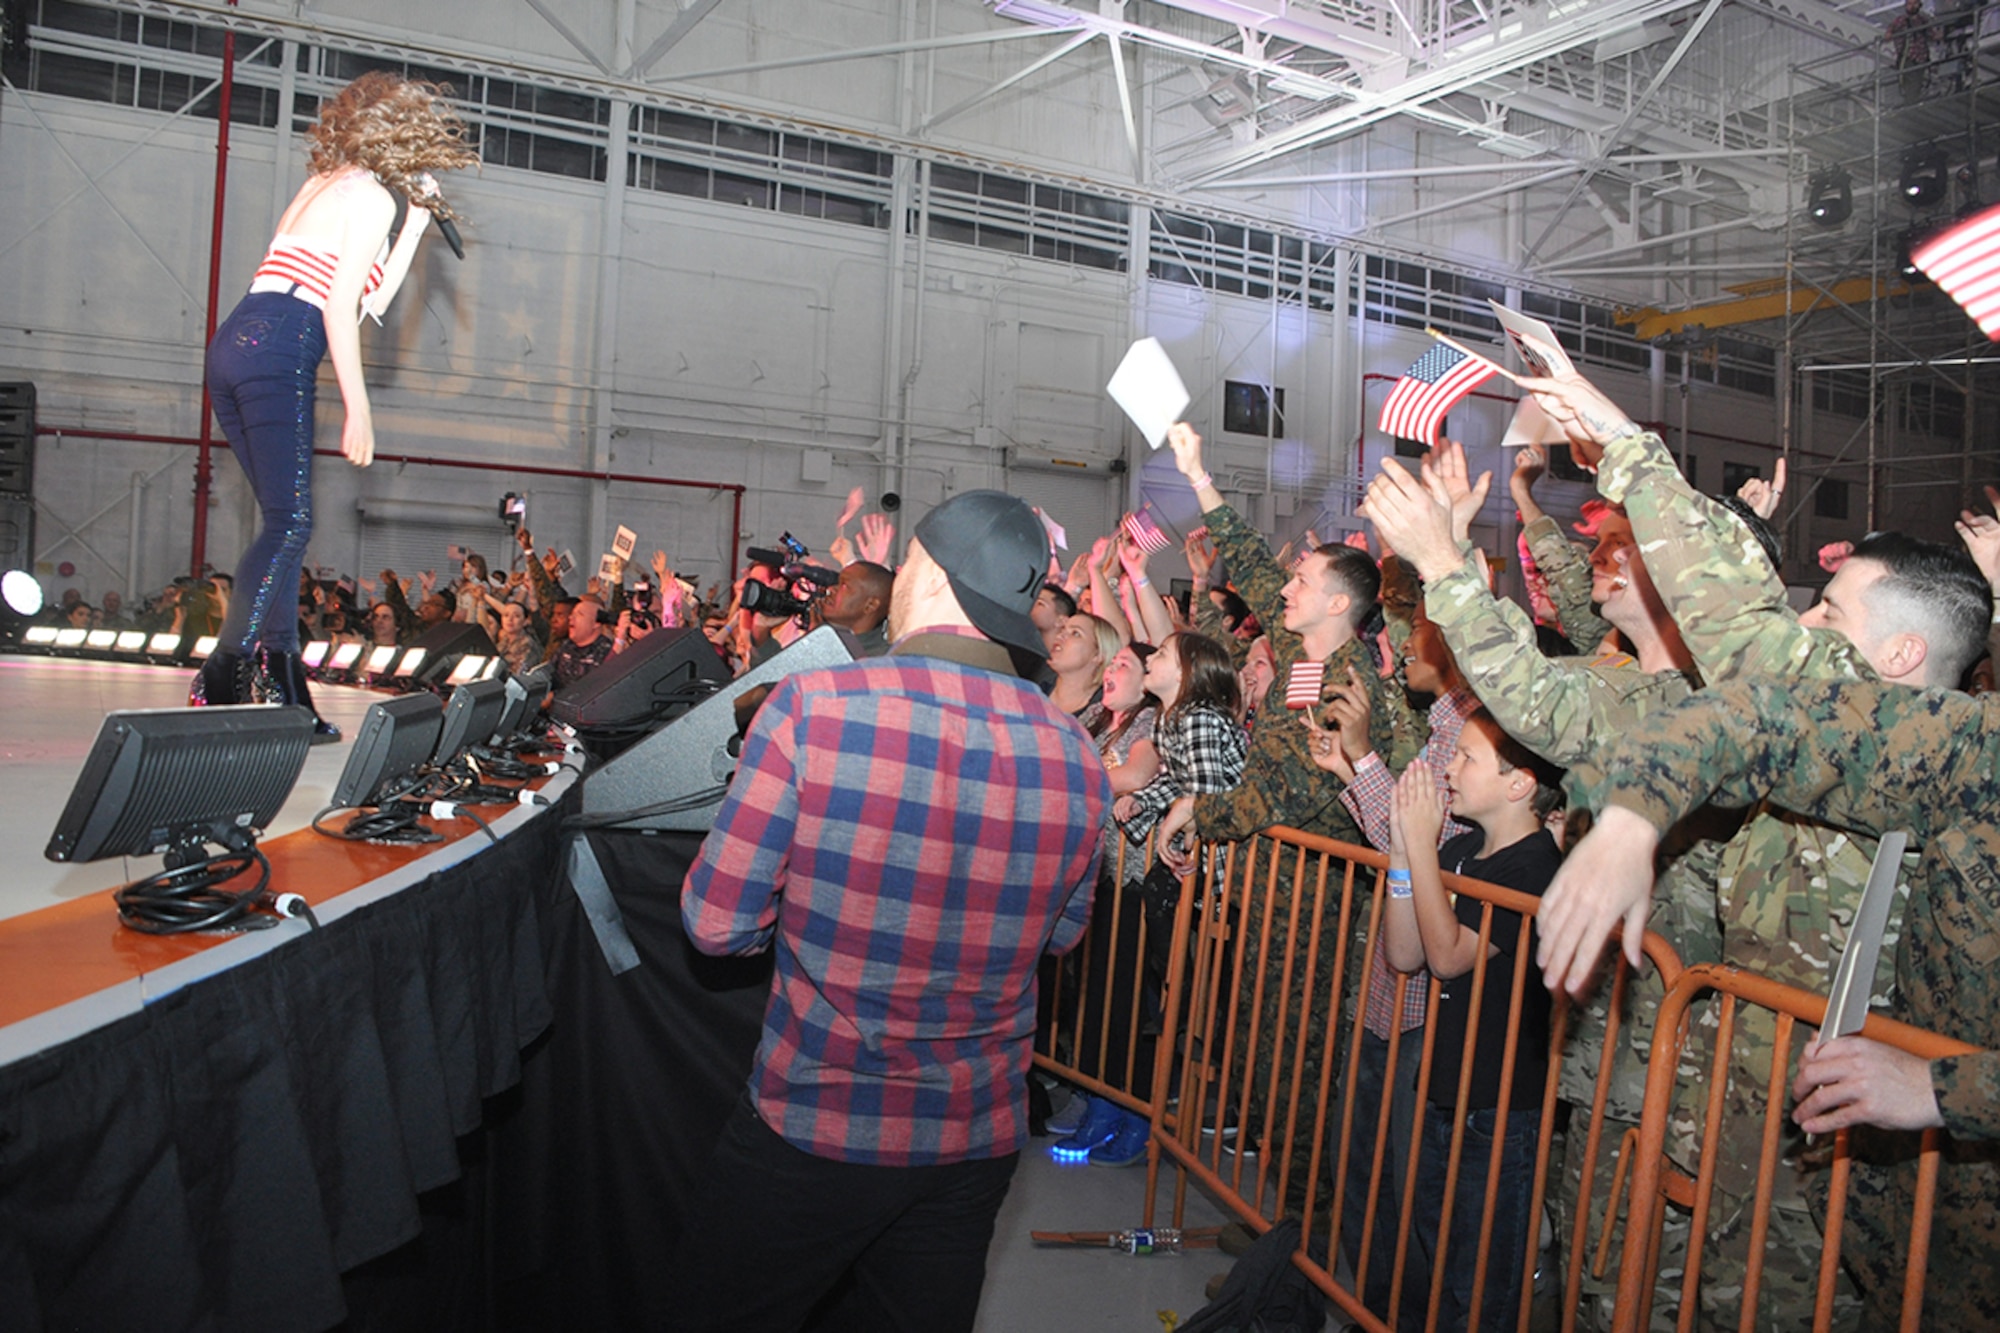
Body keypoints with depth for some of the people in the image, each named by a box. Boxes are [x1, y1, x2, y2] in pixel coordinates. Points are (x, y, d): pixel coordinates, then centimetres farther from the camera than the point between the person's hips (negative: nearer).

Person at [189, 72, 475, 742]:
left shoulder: (325, 185, 25)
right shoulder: (371, 197, -2)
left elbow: (371, 301, 28)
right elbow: (340, 308, -11)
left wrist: (417, 222, 26)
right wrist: (358, 408, -12)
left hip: (235, 344, 9)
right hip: (278, 353, -9)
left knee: (283, 521, 9)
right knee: (290, 523, -10)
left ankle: (285, 692, 9)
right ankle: (221, 681, -15)